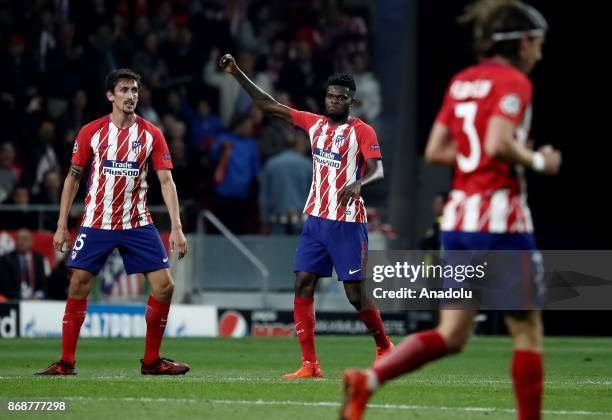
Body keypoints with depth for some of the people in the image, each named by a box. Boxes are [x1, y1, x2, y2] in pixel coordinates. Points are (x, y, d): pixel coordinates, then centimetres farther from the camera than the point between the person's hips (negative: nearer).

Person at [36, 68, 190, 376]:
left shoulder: (151, 134, 0)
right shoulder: (91, 132, -1)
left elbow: (166, 181, -2)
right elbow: (73, 178, 6)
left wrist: (176, 227, -11)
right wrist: (62, 225, 3)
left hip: (137, 224, 1)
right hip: (96, 222, -1)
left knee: (164, 285, -8)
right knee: (78, 285, -8)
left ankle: (151, 361, 6)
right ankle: (65, 363, 3)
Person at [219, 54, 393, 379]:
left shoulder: (362, 131, -6)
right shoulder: (314, 123, 9)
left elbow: (377, 170, -19)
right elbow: (268, 105, 13)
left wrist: (357, 183, -41)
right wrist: (236, 74, 7)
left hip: (348, 223, -6)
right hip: (316, 218, 6)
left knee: (356, 294, -4)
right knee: (303, 285, -5)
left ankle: (384, 348, 20)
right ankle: (310, 364, -5)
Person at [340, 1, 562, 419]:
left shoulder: (462, 82, 14)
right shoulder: (514, 82, -9)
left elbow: (435, 151, 13)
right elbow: (498, 144, -23)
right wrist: (537, 161, -8)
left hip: (458, 216, 7)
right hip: (500, 218, -7)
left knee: (452, 335, 7)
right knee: (528, 331, 5)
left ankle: (368, 379, -11)